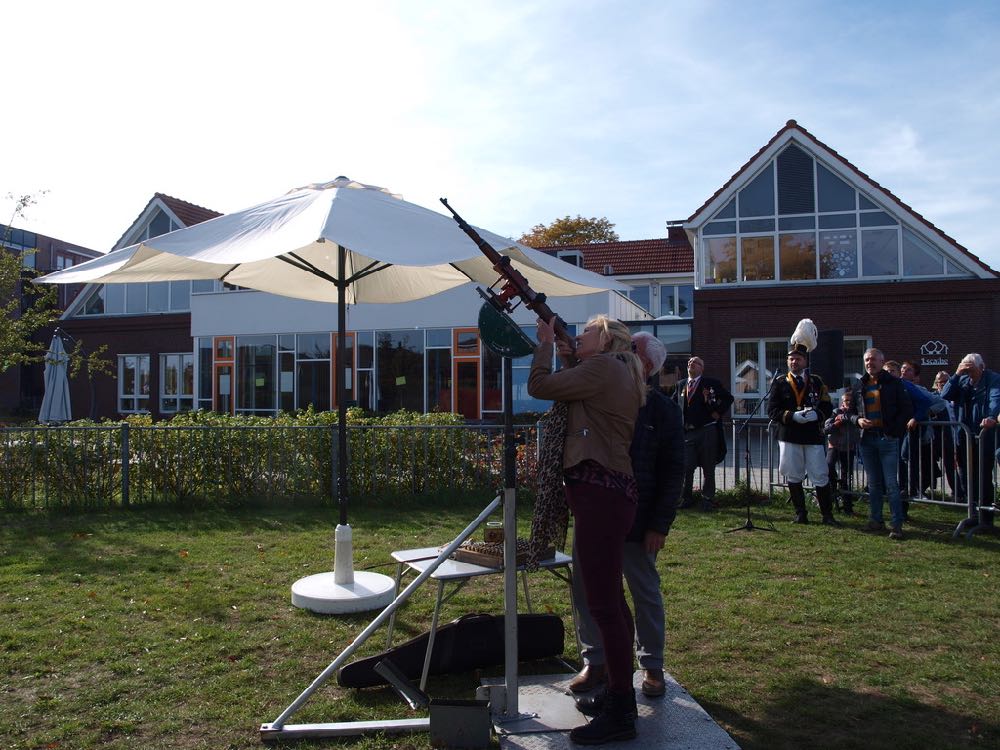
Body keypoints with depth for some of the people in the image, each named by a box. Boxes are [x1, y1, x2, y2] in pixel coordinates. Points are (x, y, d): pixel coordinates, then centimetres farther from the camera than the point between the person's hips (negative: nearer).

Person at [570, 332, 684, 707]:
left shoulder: (663, 409, -5)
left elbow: (673, 471, -6)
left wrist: (660, 524, -11)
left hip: (638, 520, -3)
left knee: (646, 593, 10)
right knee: (585, 588, 8)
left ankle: (652, 666, 27)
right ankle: (594, 660, 25)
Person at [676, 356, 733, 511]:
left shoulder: (711, 383, 0)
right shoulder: (680, 385, 13)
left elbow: (728, 398, 2)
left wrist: (718, 412, -5)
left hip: (707, 430, -3)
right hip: (686, 432, 3)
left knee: (708, 468, 4)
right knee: (685, 468, 1)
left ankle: (707, 500, 12)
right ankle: (687, 498, 13)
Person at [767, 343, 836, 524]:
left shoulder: (816, 382, 9)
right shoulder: (780, 382, 5)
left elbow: (827, 408, 7)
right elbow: (772, 410, -1)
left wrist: (816, 414, -15)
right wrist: (793, 416, -16)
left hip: (813, 437, 0)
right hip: (789, 437, 0)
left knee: (821, 477, 0)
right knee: (793, 477, 5)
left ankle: (827, 515, 9)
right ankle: (800, 514, 17)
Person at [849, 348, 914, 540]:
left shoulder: (893, 383, 1)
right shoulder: (859, 386, 12)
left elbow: (907, 409, 0)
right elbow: (851, 411, 17)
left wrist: (896, 429, -11)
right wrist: (858, 420, -4)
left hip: (888, 439, -4)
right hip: (866, 439, 4)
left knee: (891, 483, -6)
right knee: (874, 483, 10)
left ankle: (897, 525, -3)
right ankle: (876, 520, 17)